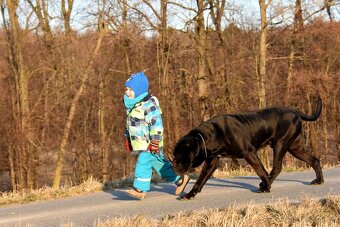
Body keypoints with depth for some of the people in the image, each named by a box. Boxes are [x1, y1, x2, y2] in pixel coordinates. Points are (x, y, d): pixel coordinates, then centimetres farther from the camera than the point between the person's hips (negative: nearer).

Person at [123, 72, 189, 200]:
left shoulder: (148, 105, -18)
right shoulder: (131, 106, 12)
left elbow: (156, 123, -21)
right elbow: (130, 124, 23)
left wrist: (155, 141, -23)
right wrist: (127, 139, 22)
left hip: (149, 144, -9)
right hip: (140, 144, 9)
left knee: (143, 163, -16)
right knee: (159, 164, 14)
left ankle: (140, 189, -15)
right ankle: (180, 179, 24)